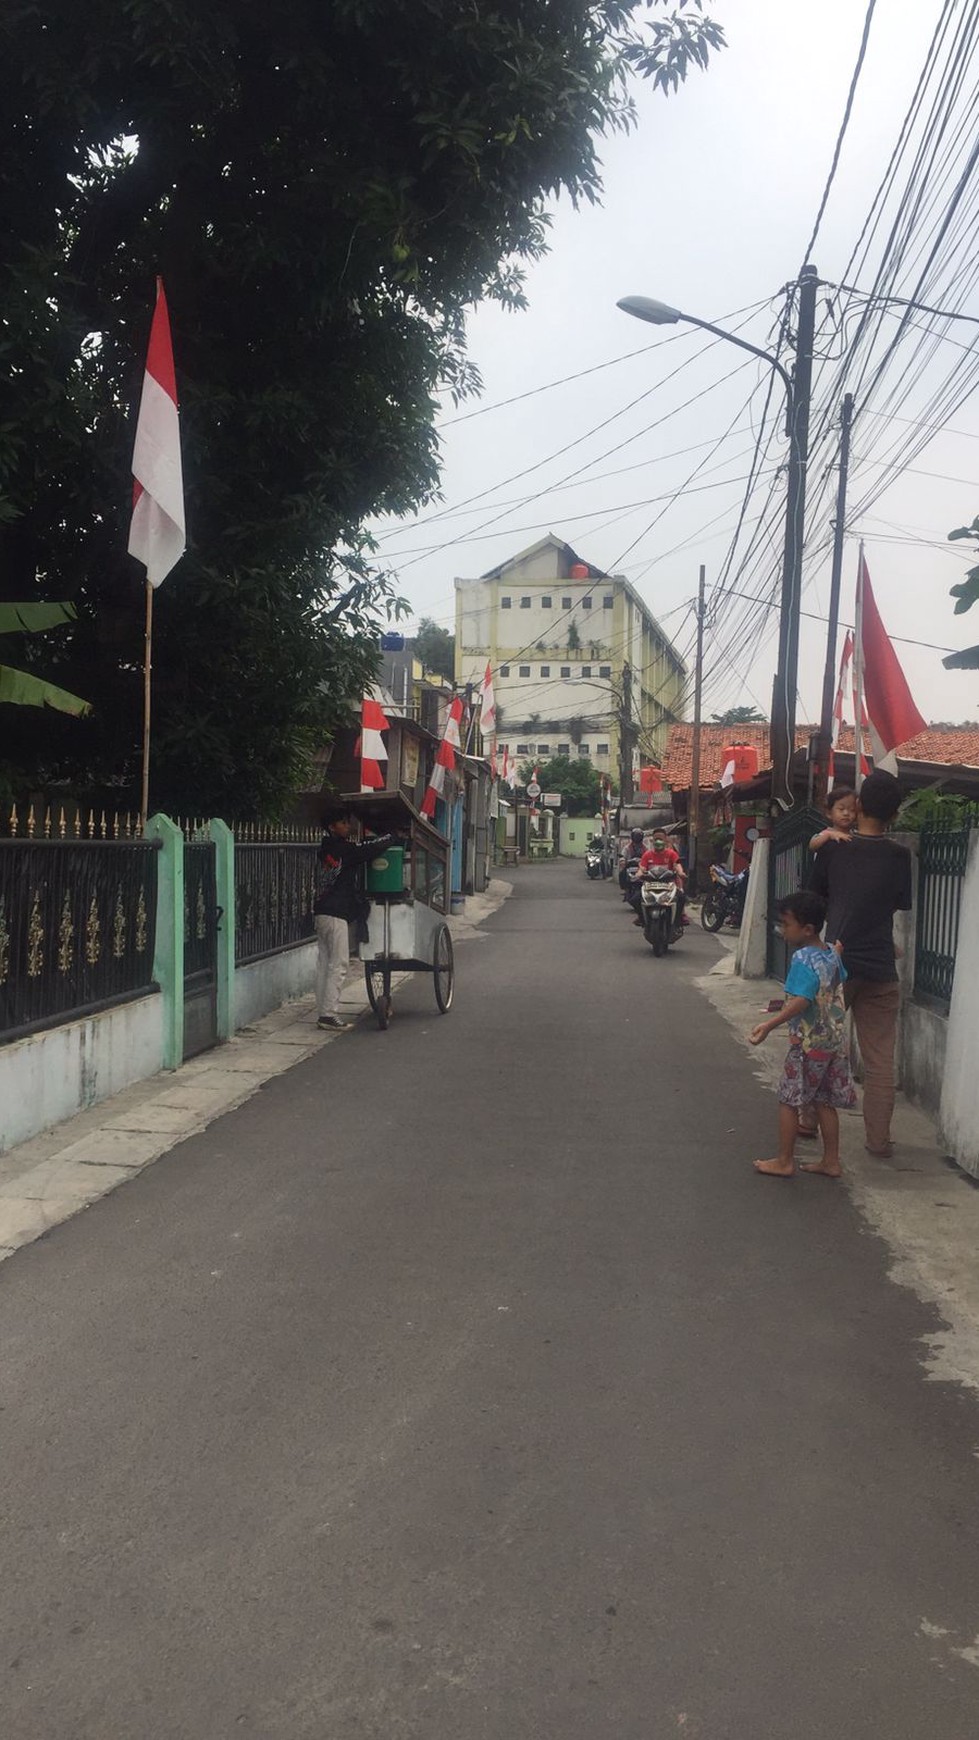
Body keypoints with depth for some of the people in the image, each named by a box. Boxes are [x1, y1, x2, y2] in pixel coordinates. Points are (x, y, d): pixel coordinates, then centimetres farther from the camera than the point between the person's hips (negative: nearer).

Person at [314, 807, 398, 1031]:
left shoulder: (327, 849, 15)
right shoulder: (344, 849, -11)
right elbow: (373, 847, -12)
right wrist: (392, 835, 5)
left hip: (321, 913, 9)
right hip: (336, 914, -9)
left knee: (324, 964, 8)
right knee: (338, 964, -7)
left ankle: (323, 1013, 11)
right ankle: (329, 1013, -10)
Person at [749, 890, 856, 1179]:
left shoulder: (803, 960, -20)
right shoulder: (832, 954, 6)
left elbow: (801, 1001, -31)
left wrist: (770, 1025, -37)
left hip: (809, 1043, -8)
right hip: (836, 1041, 8)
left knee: (788, 1100, 4)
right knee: (825, 1102, 15)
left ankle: (784, 1161, 11)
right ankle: (831, 1161, 19)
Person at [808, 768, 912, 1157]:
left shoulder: (832, 848, -4)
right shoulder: (899, 856, -2)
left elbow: (816, 894, 8)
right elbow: (903, 904, 12)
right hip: (880, 969, 0)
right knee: (880, 1059, 6)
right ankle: (879, 1139, 8)